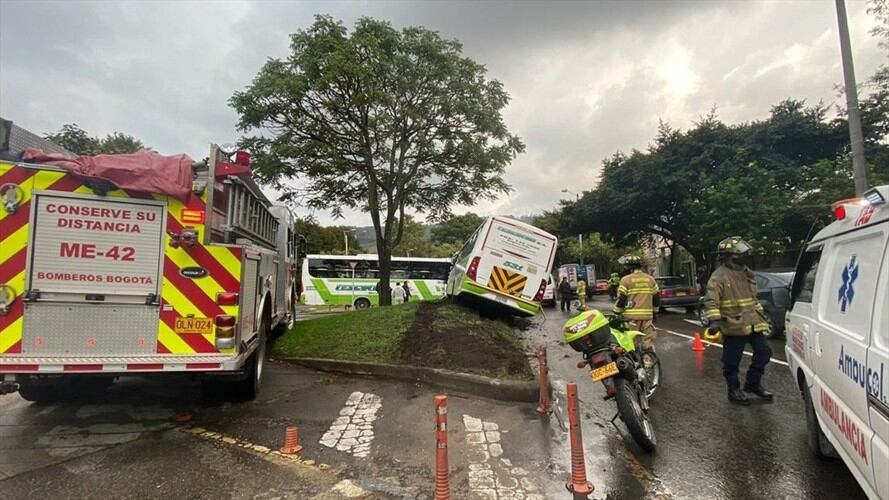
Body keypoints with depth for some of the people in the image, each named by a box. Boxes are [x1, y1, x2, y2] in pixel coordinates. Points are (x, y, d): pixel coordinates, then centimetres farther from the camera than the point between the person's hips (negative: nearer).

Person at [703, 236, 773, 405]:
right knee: (732, 361, 2)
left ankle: (753, 383, 29)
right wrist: (715, 320, -29)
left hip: (752, 324, 8)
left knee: (763, 352, 13)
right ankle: (734, 390, 18)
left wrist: (760, 314, 26)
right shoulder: (719, 276, -14)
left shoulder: (746, 273, 14)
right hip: (733, 326, -8)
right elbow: (711, 301, -20)